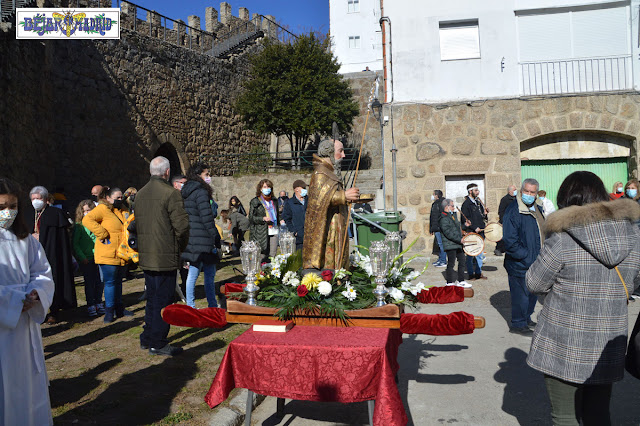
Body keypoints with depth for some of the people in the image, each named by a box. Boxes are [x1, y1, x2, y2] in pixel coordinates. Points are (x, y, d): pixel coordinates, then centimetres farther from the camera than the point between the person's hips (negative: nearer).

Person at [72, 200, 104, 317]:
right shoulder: (79, 226, -2)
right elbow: (75, 244, -2)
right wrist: (82, 257, -9)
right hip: (85, 259, -3)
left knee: (99, 281, 5)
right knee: (89, 282, 0)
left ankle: (98, 303, 17)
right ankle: (90, 305, 9)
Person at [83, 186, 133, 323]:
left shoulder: (122, 211, 15)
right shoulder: (102, 209, -8)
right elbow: (87, 220, -23)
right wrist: (102, 234, -22)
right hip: (107, 255, -7)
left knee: (118, 281, 16)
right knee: (110, 282, -2)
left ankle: (119, 309, 26)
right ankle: (109, 312, 7)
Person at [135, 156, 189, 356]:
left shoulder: (140, 194, 9)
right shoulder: (170, 193, -15)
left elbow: (137, 224, 14)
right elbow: (181, 225, -17)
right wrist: (180, 247, -1)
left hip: (146, 256, 8)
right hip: (165, 257, -7)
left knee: (152, 298, 19)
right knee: (163, 300, 2)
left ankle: (147, 338, 28)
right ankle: (157, 343, 10)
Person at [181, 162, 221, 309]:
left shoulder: (185, 192, 15)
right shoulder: (201, 192, -13)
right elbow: (207, 218, -17)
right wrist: (216, 238, -11)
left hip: (190, 239, 9)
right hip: (202, 240, -9)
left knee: (192, 274, 13)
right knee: (209, 274, 0)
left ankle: (190, 306, 20)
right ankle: (212, 306, 7)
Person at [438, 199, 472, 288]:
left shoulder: (453, 215, 17)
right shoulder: (444, 219, -16)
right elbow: (448, 233, -22)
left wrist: (465, 225, 15)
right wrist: (460, 240, -24)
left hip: (458, 244, 10)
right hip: (450, 245, -10)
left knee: (462, 261, 14)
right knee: (451, 263, -2)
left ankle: (461, 281, 24)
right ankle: (450, 283, 9)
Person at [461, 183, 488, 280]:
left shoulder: (478, 202, 15)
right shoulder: (466, 203, -10)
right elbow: (466, 219, -15)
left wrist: (484, 213, 3)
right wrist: (474, 228, -21)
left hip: (480, 231, 8)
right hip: (471, 233, -8)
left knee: (480, 254, 12)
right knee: (471, 254, 0)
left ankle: (478, 273, 21)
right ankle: (471, 274, 8)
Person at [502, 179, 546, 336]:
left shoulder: (539, 208, 9)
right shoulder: (513, 211, -18)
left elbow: (544, 231, 22)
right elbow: (510, 240, -21)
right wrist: (527, 257, -20)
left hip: (536, 262, 9)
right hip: (520, 264, -9)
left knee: (533, 292, 20)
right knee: (521, 294, 1)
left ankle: (526, 318, 37)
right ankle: (518, 324, 17)